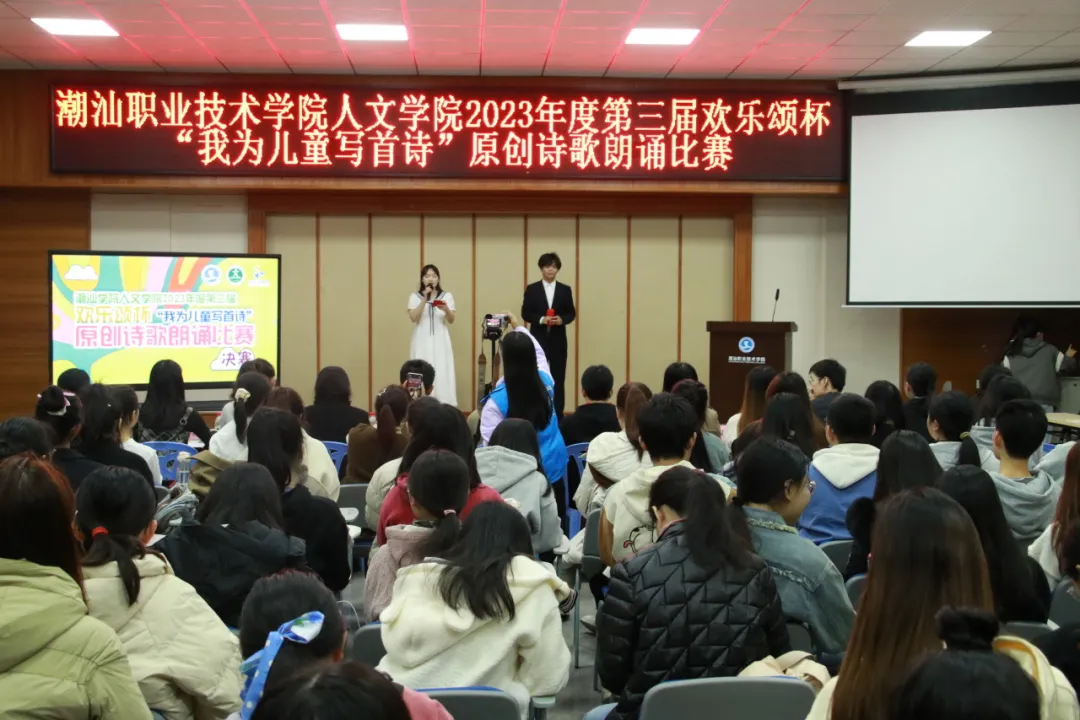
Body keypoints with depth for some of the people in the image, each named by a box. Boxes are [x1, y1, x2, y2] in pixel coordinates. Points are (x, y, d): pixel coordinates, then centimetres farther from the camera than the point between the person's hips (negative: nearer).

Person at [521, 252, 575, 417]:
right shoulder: (532, 289, 3)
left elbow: (572, 313, 7)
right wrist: (541, 319, -16)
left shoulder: (565, 290, 7)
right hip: (538, 339, -1)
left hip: (558, 340, 1)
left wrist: (562, 320, -14)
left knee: (558, 378, 2)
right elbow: (525, 314, 0)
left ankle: (558, 415, 7)